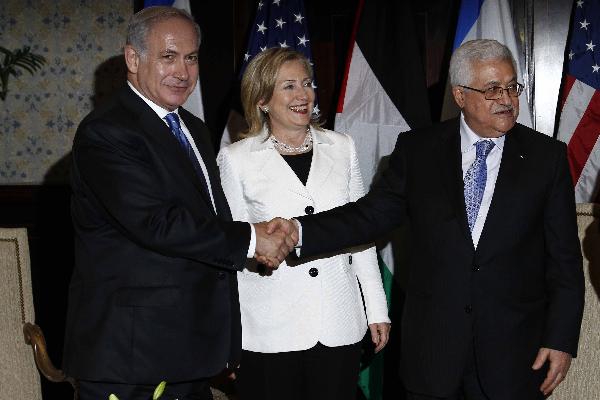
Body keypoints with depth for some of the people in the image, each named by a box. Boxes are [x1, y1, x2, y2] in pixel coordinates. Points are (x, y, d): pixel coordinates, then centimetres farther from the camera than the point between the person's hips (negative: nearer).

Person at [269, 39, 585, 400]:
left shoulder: (547, 156, -1)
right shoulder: (417, 150, 1)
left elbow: (564, 259, 0)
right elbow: (372, 214, -3)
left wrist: (561, 339, -4)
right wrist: (299, 231, -18)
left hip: (513, 352, 0)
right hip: (432, 346, 1)